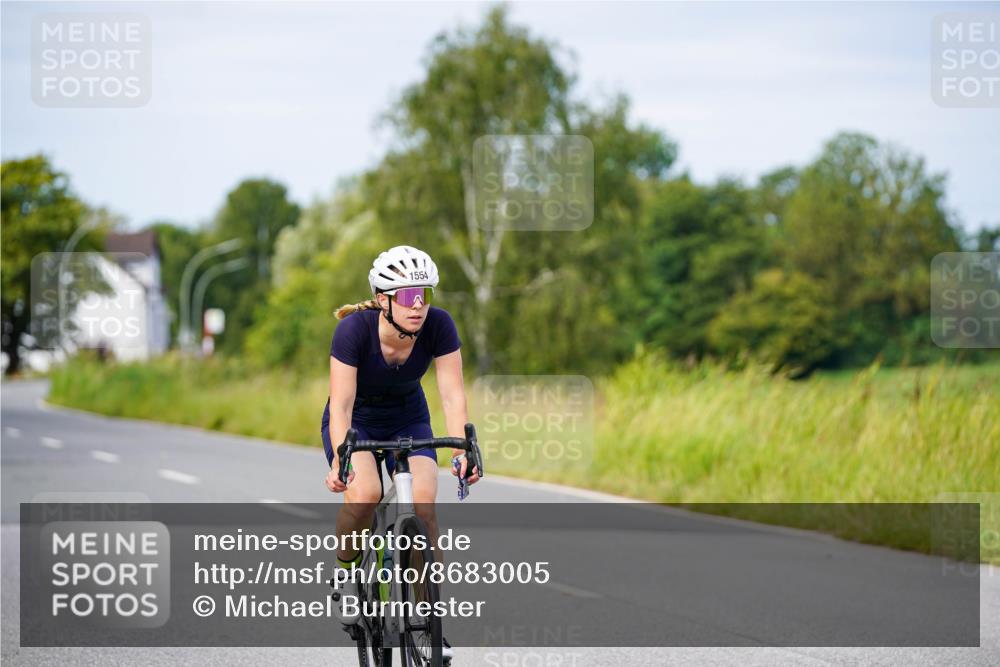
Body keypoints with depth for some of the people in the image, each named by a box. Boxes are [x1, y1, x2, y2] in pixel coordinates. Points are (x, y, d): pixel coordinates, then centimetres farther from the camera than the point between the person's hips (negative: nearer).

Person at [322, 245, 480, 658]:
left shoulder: (439, 326, -23)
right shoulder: (354, 329, -30)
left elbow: (452, 395, -23)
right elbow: (341, 406, -32)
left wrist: (463, 450, -37)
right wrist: (340, 459, -46)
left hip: (408, 421, 2)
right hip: (355, 421, -2)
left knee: (422, 503, -21)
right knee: (365, 494, -31)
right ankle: (346, 570, -2)